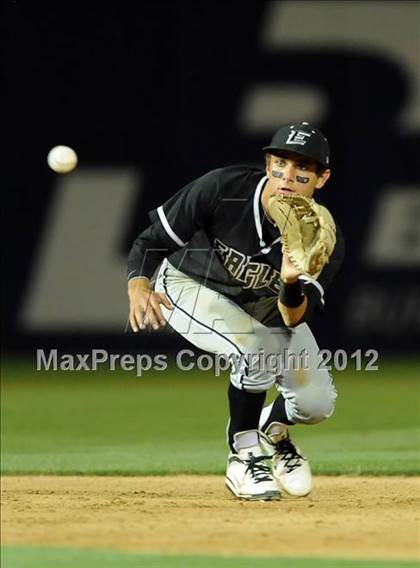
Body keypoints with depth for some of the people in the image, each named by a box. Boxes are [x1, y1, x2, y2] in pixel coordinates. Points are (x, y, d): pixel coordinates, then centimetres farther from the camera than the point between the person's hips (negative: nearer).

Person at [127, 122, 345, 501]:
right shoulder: (221, 188, -32)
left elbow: (292, 320, -32)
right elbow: (152, 241, -21)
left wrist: (291, 284, -54)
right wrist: (139, 286, -41)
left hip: (266, 302, 4)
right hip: (190, 286, -4)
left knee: (317, 402, -9)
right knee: (259, 348, -33)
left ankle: (273, 431, 28)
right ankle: (244, 457, -9)